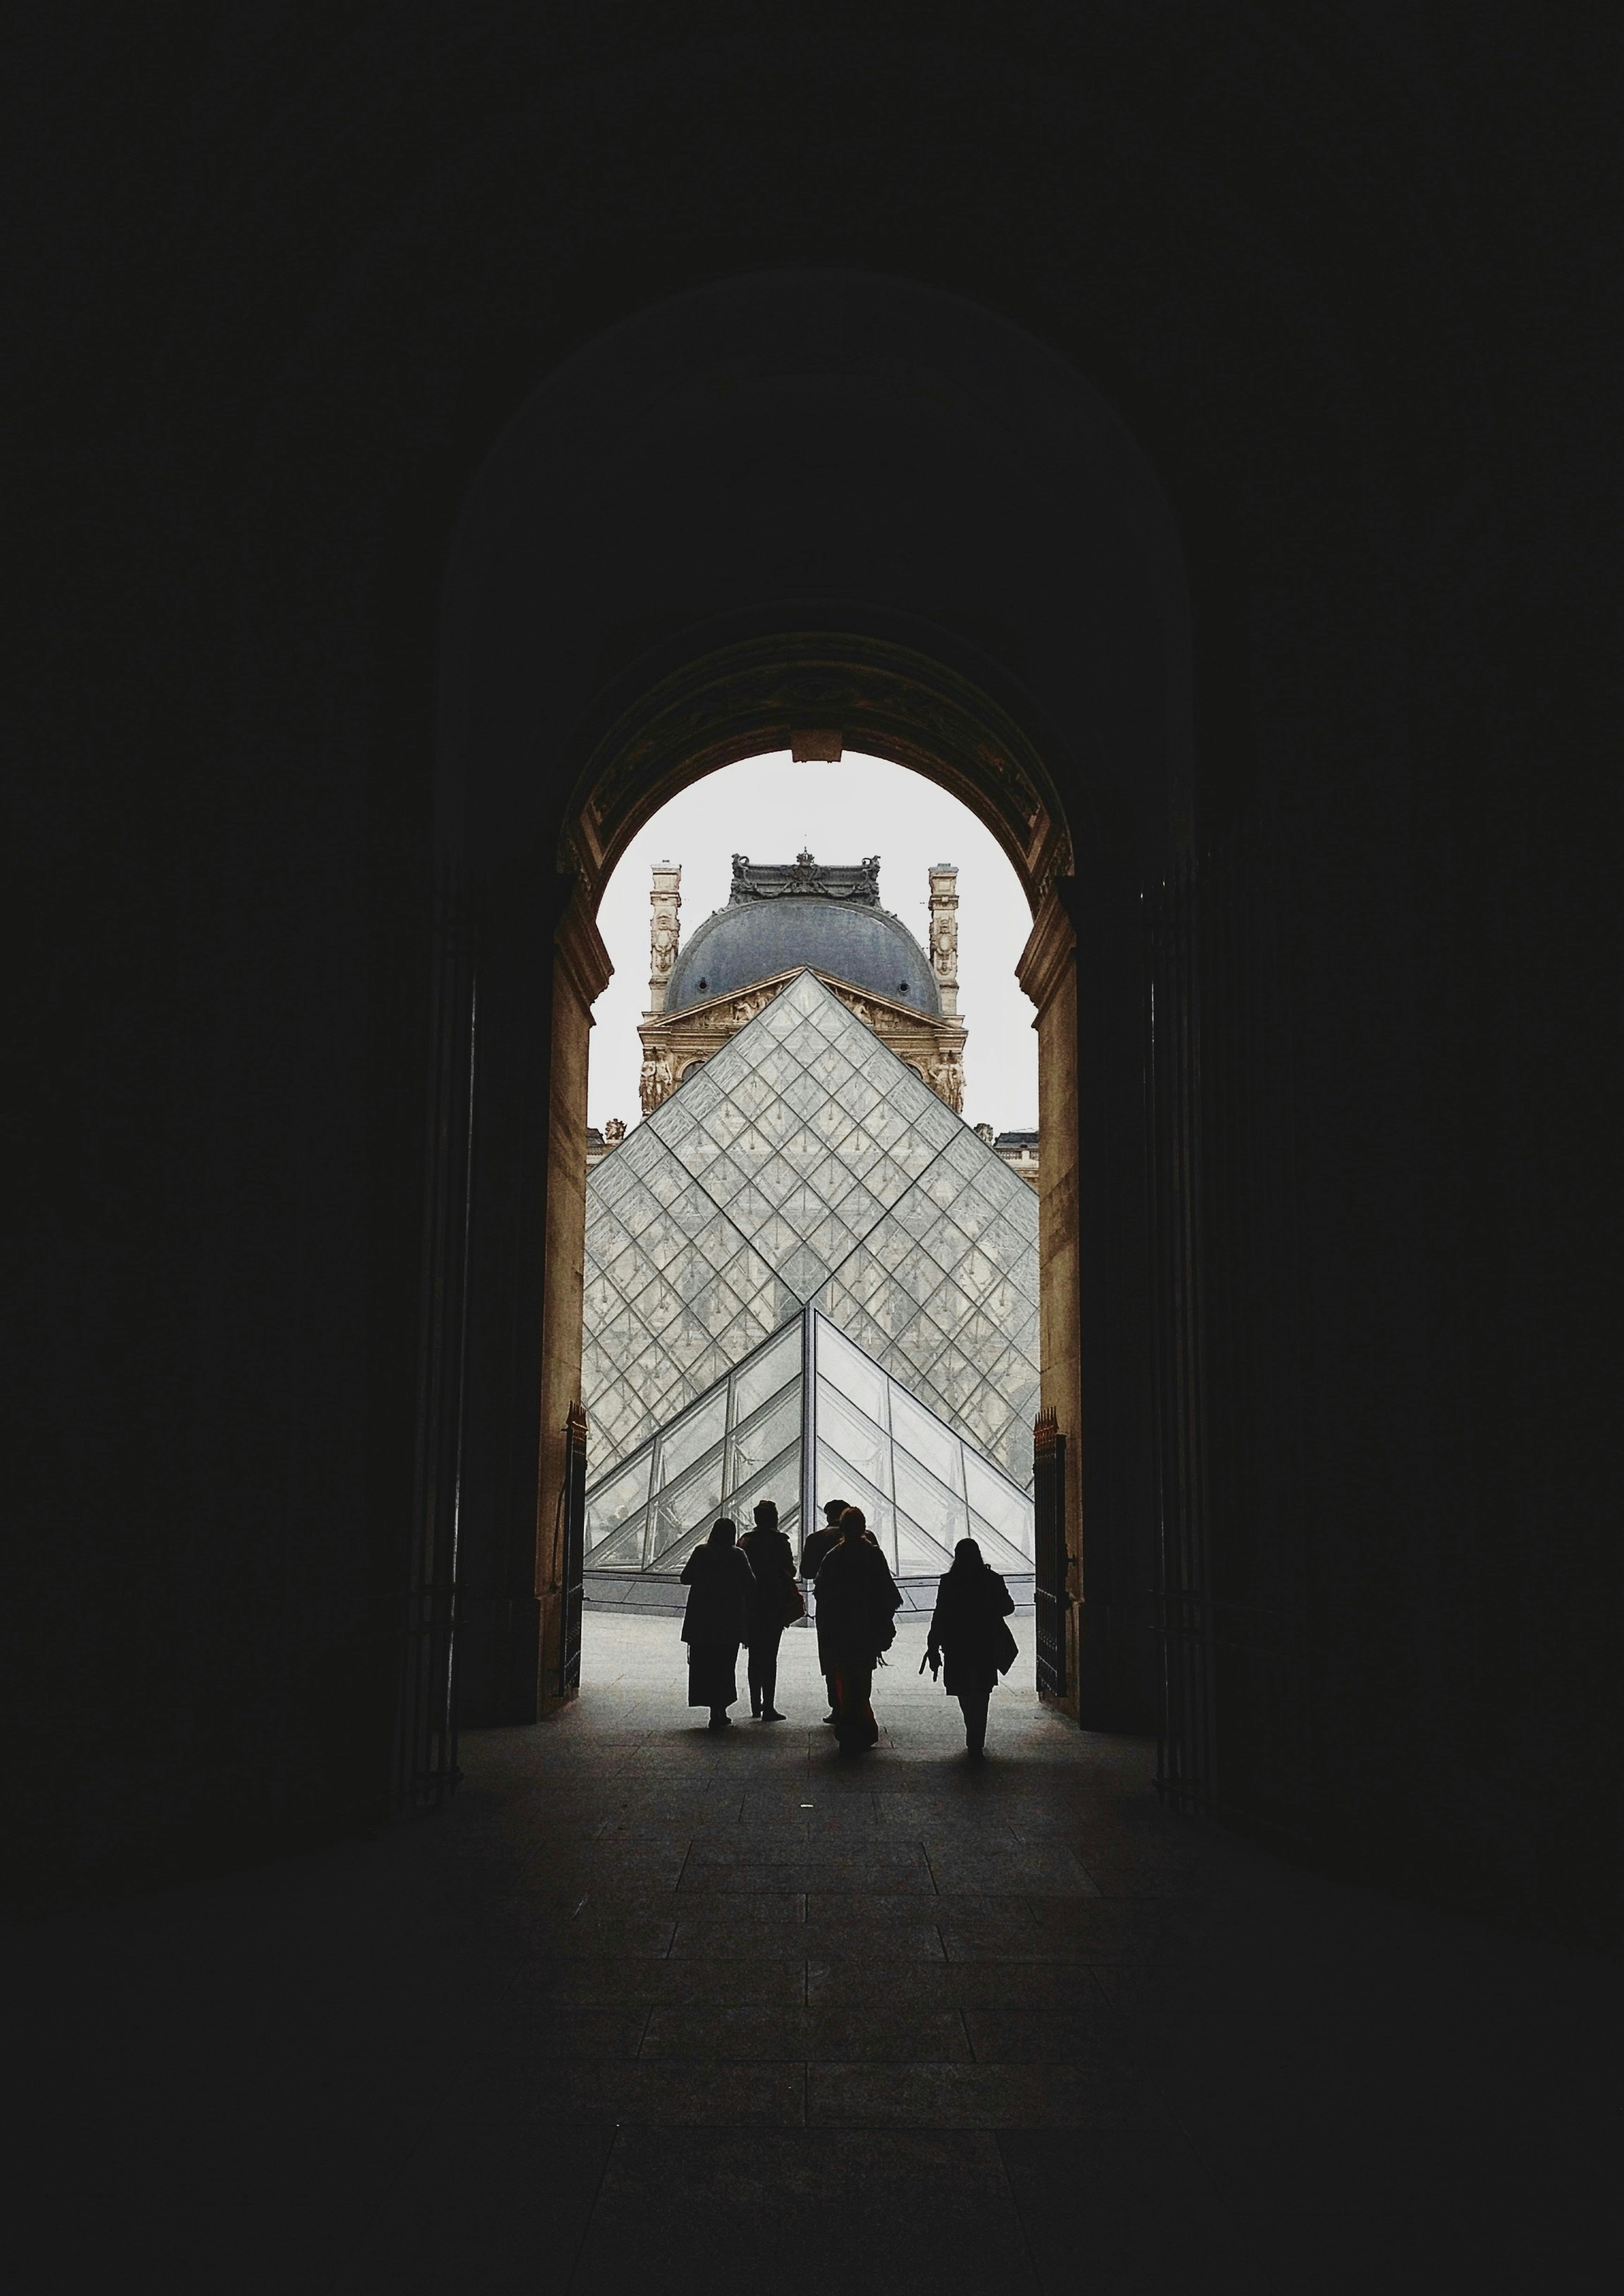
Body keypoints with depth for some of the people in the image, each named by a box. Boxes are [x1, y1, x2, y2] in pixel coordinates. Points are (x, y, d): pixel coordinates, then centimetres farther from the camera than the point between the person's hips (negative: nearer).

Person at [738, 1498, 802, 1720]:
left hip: (750, 1603, 4)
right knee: (770, 1656, -3)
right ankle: (768, 1707, -6)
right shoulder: (779, 1540, -9)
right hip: (774, 1602, -4)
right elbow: (790, 1570, -8)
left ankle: (755, 1705, 20)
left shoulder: (745, 1541, 4)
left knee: (755, 1654, 14)